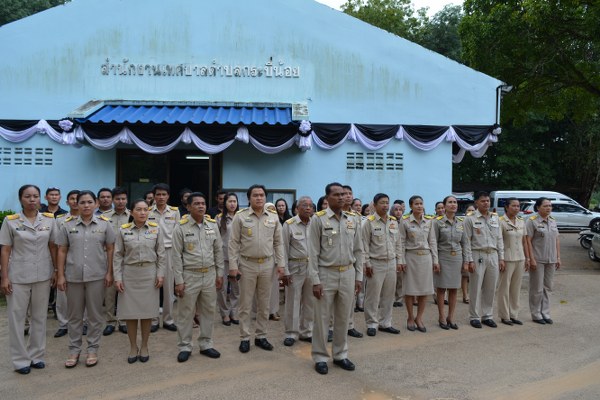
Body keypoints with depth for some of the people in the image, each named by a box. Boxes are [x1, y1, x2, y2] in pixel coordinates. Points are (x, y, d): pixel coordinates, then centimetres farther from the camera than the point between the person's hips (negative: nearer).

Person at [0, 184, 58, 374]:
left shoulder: (49, 219, 0)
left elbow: (53, 247, 5)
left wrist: (57, 271, 3)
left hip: (43, 276, 2)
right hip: (18, 277, -2)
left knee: (40, 317, 11)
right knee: (16, 318, 5)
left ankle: (37, 355, 25)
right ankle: (21, 360, 18)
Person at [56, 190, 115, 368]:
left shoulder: (104, 224, 0)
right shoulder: (68, 225, 2)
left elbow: (110, 250, 2)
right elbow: (62, 251, 4)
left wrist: (109, 273, -3)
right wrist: (61, 275, -1)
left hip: (96, 276, -1)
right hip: (73, 276, 1)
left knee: (95, 314, 8)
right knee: (74, 315, 11)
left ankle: (93, 349, 20)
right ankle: (74, 350, 24)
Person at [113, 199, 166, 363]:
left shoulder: (156, 229, 0)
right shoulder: (123, 230, 0)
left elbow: (162, 253, 2)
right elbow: (118, 255, 2)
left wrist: (160, 274, -3)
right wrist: (117, 277, -3)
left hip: (149, 273, 0)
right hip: (129, 274, 0)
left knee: (147, 311, 7)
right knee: (130, 311, 5)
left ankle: (144, 346, 22)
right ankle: (133, 347, 21)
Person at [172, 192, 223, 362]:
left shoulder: (212, 225, 3)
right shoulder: (181, 228, -8)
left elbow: (218, 251, 8)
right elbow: (177, 256, -7)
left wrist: (219, 274, 7)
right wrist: (179, 281, -10)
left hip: (209, 274, 4)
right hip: (189, 275, -4)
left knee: (208, 311, 12)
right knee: (186, 313, 7)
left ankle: (205, 345, 26)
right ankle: (185, 346, 22)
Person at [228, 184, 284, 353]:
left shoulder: (273, 217, 4)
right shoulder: (240, 216, -5)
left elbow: (278, 243, 8)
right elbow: (233, 243, -4)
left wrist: (280, 264, 3)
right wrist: (233, 266, -9)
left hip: (267, 265, 3)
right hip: (247, 265, -3)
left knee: (264, 304, 11)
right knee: (245, 304, 6)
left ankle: (261, 336, 24)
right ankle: (244, 338, 18)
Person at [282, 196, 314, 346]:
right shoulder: (289, 224, -6)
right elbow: (284, 249, -6)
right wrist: (285, 271, -9)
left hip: (312, 266, 4)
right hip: (295, 267, -4)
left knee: (309, 301, 13)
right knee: (293, 301, 5)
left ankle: (306, 332, 27)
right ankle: (291, 333, 18)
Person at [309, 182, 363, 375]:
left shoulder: (352, 221, 7)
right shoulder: (318, 219, -7)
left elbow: (358, 251, 11)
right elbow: (313, 252, -9)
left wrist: (359, 276, 7)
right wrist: (315, 280, -13)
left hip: (348, 274, 4)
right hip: (326, 274, -4)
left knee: (343, 318, 13)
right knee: (322, 318, 5)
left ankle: (340, 355, 28)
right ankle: (320, 357, 20)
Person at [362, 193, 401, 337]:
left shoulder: (394, 221, 9)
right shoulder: (369, 222, -7)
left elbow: (398, 243, 14)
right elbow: (365, 245, -8)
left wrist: (398, 261, 11)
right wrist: (367, 264, -10)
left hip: (391, 263, 5)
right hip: (376, 264, -5)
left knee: (388, 295, 11)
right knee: (373, 296, 1)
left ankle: (385, 323, 23)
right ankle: (372, 324, 13)